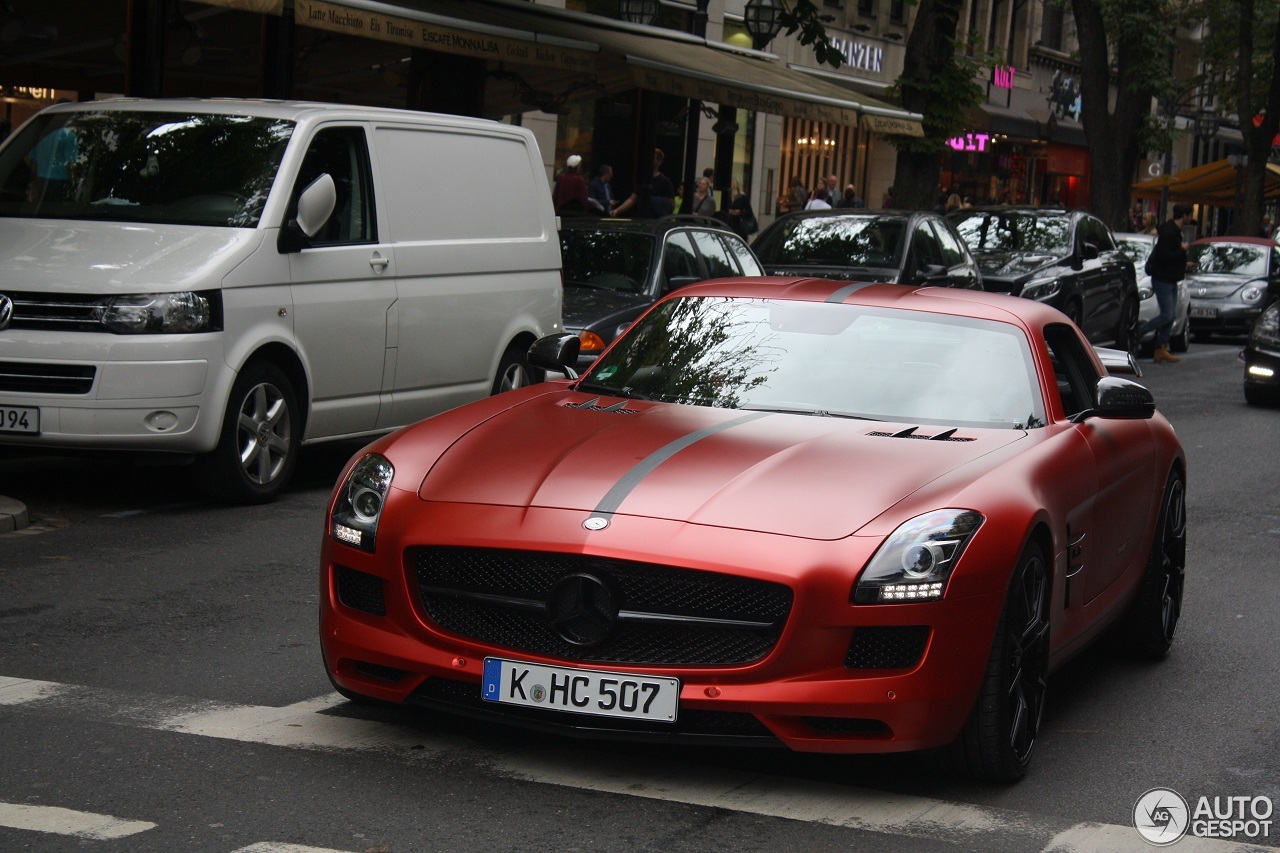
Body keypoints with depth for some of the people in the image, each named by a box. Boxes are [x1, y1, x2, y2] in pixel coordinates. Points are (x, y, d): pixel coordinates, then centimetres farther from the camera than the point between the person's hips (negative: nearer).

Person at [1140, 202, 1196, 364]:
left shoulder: (1175, 231, 14)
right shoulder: (1168, 232, -18)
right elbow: (1164, 256, -26)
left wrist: (1183, 264, 17)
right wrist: (1182, 249, -16)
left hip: (1171, 279, 10)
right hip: (1162, 279, -10)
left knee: (1169, 316, 7)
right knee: (1167, 315, -12)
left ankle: (1161, 350, 9)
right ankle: (1136, 333, -1)